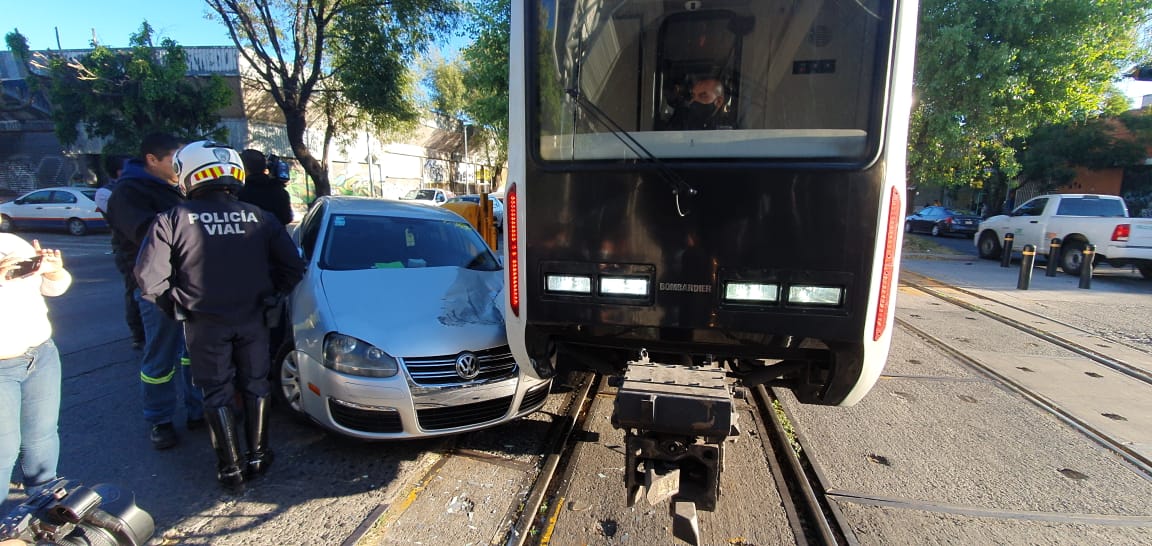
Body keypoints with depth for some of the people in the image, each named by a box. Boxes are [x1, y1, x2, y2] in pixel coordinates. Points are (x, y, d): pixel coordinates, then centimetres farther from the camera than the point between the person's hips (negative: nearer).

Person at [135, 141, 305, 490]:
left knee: (217, 393, 11)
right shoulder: (260, 217, -2)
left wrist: (179, 305, 7)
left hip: (204, 323, -1)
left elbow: (150, 279, -10)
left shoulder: (173, 220, -9)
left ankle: (231, 468, 15)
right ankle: (258, 457, 23)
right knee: (256, 386, 16)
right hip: (253, 319, 2)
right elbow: (293, 267, -2)